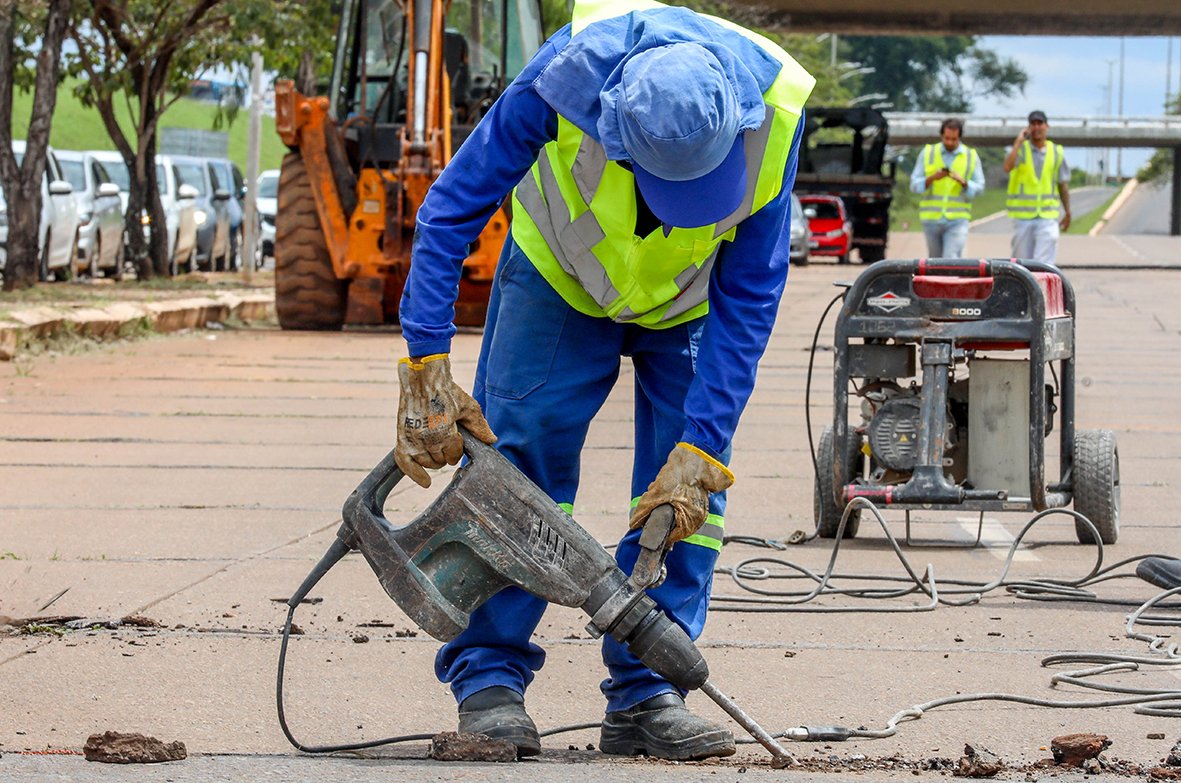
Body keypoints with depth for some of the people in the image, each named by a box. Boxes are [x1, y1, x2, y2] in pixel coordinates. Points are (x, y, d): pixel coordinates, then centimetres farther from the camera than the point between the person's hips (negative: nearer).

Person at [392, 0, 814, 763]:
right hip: (561, 275, -1)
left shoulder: (771, 115, -35)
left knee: (689, 491, -8)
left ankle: (645, 693, -3)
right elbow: (453, 207, -28)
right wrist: (426, 365, -32)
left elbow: (750, 299, -26)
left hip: (692, 299, 1)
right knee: (520, 456, -10)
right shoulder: (570, 74, -39)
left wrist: (701, 451, -29)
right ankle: (489, 676, -3)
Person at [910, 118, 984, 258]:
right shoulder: (928, 153, 7)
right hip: (932, 218, 2)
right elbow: (914, 184, 2)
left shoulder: (971, 156, 6)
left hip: (957, 220, -2)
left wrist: (963, 182, -18)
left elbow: (979, 187, 2)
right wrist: (932, 178, -17)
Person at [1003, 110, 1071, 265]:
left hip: (1048, 216, 0)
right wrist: (1018, 142, -16)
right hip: (1022, 216, 0)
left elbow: (1063, 184, 14)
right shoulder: (1020, 149, 2)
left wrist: (1067, 213, 16)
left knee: (1044, 263, -12)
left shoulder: (1057, 152, 8)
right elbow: (1008, 167, -20)